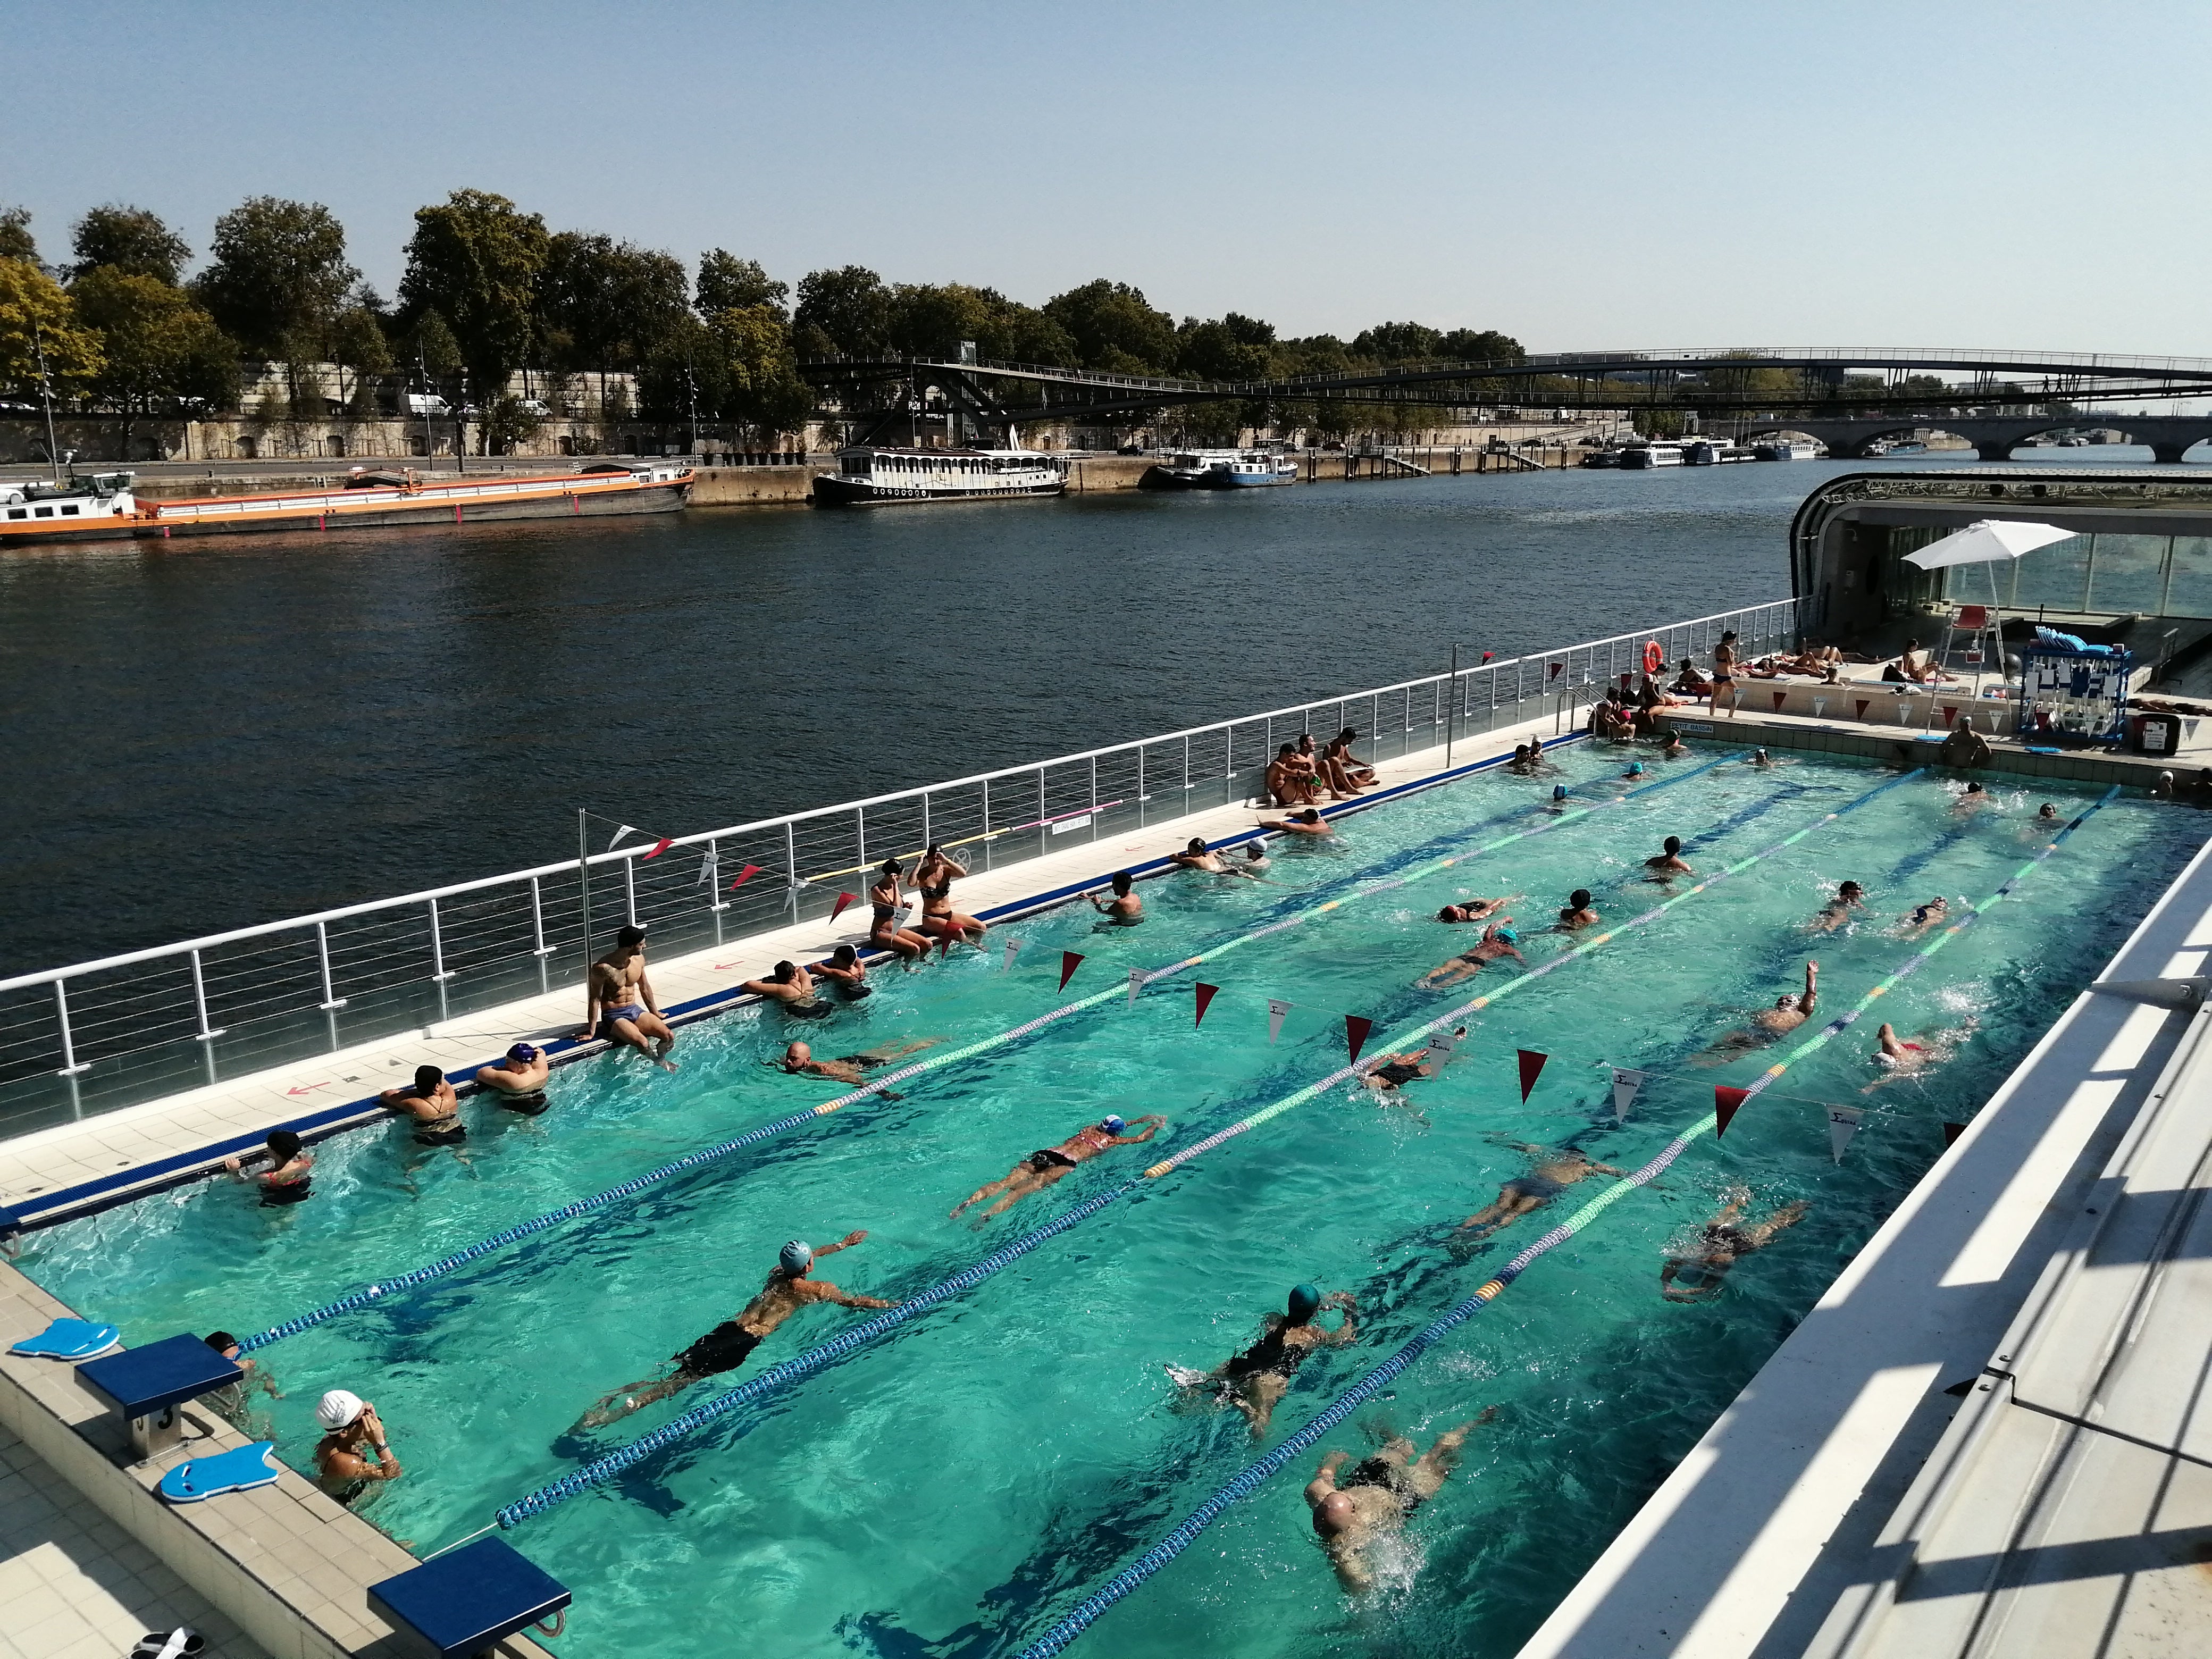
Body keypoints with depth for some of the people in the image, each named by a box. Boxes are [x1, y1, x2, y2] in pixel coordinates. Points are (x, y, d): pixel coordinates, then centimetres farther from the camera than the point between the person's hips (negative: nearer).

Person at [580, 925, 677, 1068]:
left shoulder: (639, 960, -1)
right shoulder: (603, 968, -21)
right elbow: (595, 999, -15)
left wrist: (655, 1013, 23)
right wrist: (591, 1031, -11)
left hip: (634, 1010, 6)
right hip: (613, 1015, -6)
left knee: (669, 1036, -15)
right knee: (643, 1043, -30)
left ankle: (659, 1058, 14)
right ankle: (659, 1063, 0)